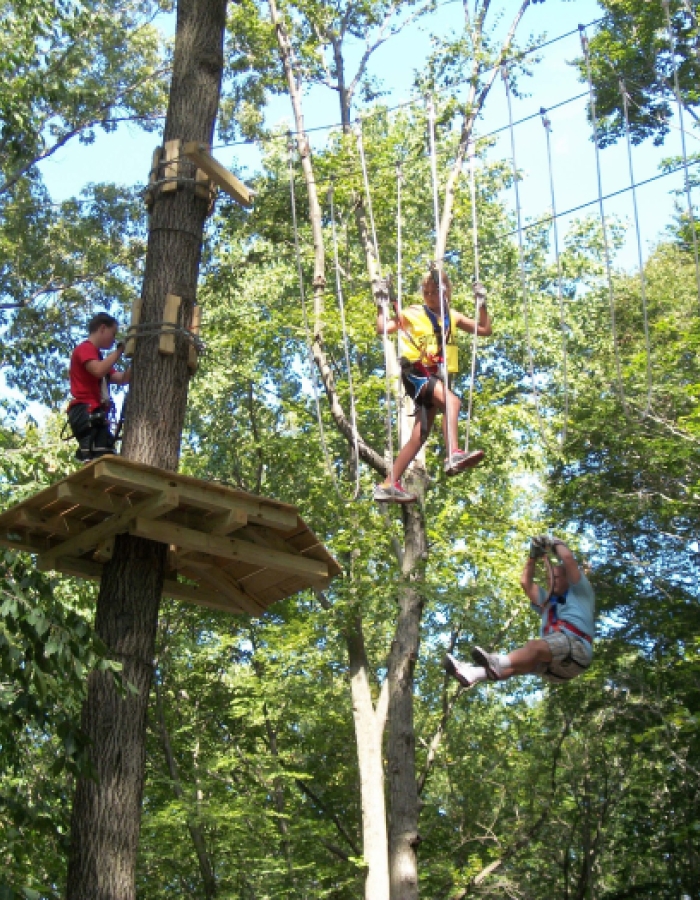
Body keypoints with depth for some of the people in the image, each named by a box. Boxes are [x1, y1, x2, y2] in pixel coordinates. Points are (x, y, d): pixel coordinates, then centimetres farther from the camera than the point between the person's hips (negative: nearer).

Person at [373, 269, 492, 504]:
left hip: (437, 378, 6)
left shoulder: (452, 317, 18)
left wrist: (482, 305, 9)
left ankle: (388, 485, 7)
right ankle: (453, 455, -47)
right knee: (451, 401, -33)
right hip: (416, 373, -6)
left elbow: (485, 330, 18)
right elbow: (383, 329, -3)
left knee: (419, 436, 3)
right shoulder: (413, 314, 4)